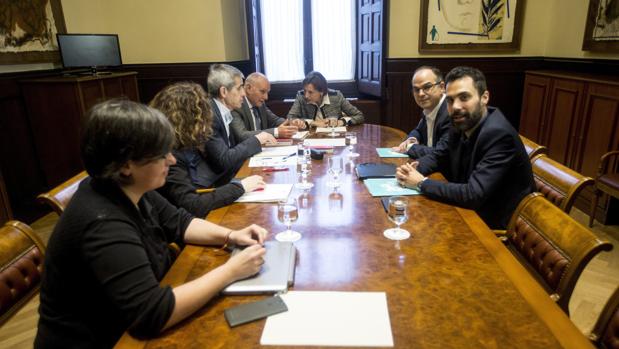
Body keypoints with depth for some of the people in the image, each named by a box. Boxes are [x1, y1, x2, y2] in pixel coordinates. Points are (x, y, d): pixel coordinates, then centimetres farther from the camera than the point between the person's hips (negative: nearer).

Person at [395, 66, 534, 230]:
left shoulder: (499, 134, -26)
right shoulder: (461, 126, -3)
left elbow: (473, 195, -33)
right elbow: (440, 155, 14)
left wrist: (421, 183, -22)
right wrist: (414, 169, -7)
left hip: (496, 224, -6)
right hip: (470, 210, 6)